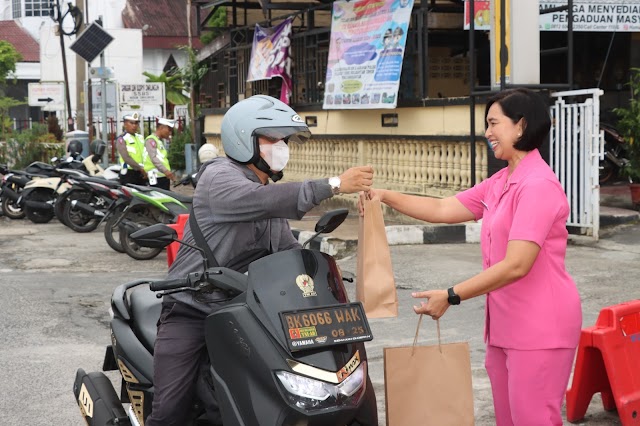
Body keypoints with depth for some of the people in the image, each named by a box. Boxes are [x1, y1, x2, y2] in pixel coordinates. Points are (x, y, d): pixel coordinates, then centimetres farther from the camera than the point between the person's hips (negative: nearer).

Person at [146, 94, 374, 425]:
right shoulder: (219, 176, -10)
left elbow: (288, 249, 19)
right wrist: (334, 185, -35)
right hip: (190, 312, -7)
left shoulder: (271, 191, 17)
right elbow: (264, 200, -30)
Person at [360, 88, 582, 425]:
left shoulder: (538, 184, -18)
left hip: (540, 327, -9)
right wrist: (386, 196, 4)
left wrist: (452, 296, -20)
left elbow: (516, 265, -23)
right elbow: (443, 210, 14)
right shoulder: (500, 183, 14)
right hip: (506, 325, 10)